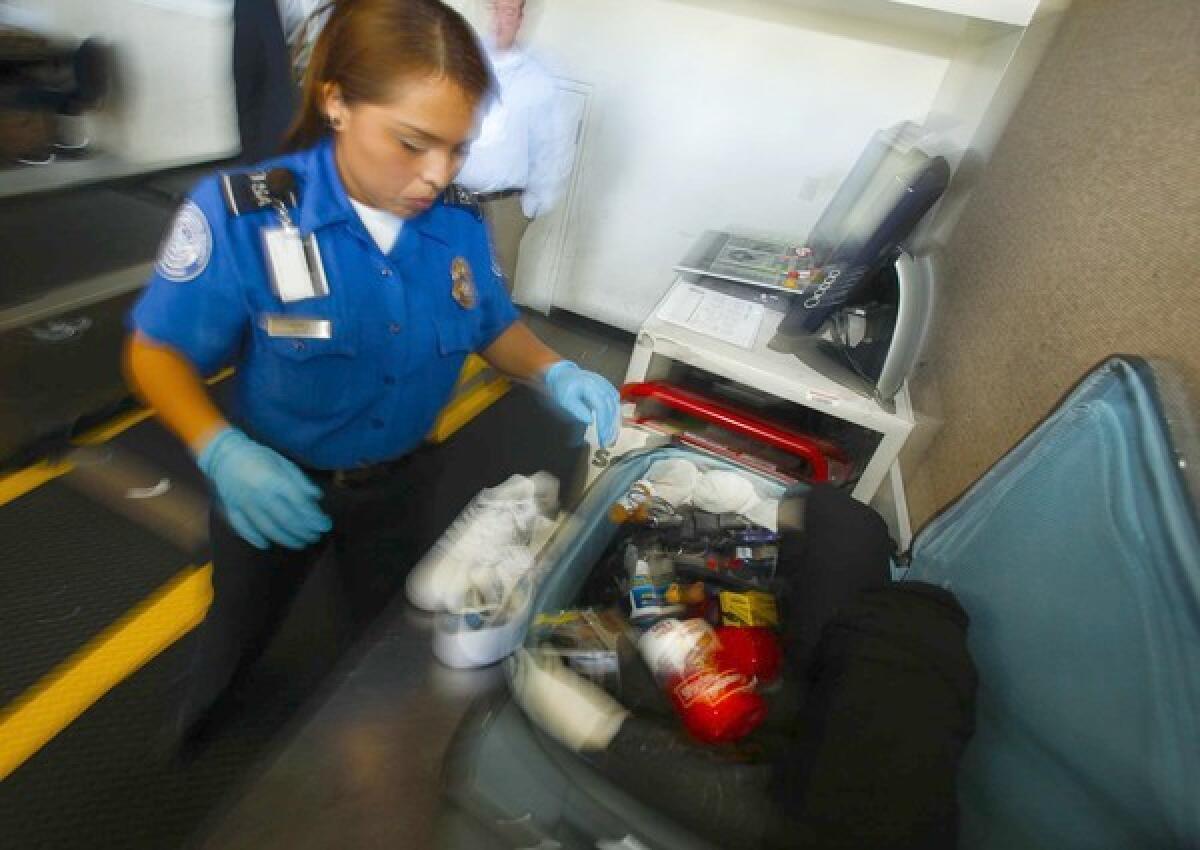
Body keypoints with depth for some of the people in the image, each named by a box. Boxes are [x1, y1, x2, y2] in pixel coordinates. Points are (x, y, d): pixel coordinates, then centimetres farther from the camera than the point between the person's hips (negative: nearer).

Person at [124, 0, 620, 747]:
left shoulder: (460, 224, -16)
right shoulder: (241, 216, -26)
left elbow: (495, 326, -2)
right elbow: (158, 353, -17)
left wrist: (555, 374, -23)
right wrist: (222, 452, -35)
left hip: (398, 481, 3)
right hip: (273, 483, -2)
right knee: (242, 634, 27)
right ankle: (202, 754, 64)